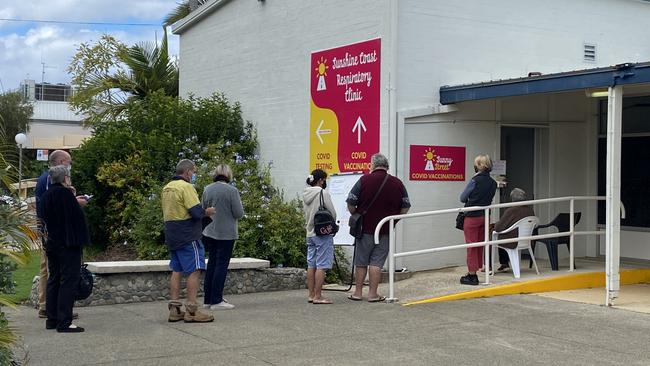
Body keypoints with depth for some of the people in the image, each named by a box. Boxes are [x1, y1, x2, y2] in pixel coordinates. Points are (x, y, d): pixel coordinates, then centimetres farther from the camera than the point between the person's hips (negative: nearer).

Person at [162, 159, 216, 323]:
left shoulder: (166, 188, 15)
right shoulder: (186, 187, -14)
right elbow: (197, 212, -21)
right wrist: (207, 212, -1)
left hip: (172, 236, 9)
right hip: (188, 237, -9)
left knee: (176, 271, 11)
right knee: (194, 271, -6)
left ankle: (174, 310, 12)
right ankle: (191, 311, -8)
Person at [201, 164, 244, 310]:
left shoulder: (207, 189, 3)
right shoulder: (232, 190, -14)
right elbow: (239, 213, -13)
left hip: (209, 232, 6)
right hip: (225, 234, -6)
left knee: (211, 264, 14)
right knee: (222, 265, -1)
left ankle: (208, 299, 19)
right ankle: (216, 301, 0)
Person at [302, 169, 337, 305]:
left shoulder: (306, 195, 9)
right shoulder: (323, 193, -12)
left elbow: (306, 214, 13)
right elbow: (332, 213, -9)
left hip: (310, 233, 8)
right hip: (323, 233, -8)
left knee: (311, 265, 10)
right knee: (322, 265, -5)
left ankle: (311, 295, 15)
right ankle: (317, 296, -6)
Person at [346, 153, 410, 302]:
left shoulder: (364, 180, -7)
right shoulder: (397, 183, 1)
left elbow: (351, 203, -7)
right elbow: (406, 206, 6)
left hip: (365, 228, -1)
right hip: (386, 230, 1)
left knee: (361, 262, 10)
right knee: (377, 262, 5)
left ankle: (358, 292, 15)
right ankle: (373, 294, 4)